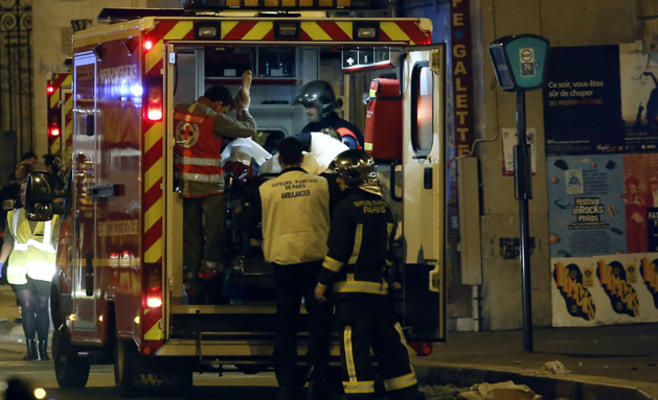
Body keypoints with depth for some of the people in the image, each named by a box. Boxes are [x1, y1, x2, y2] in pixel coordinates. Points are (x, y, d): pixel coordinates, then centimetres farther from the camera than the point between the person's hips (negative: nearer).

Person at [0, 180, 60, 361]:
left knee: (42, 307, -1)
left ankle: (43, 349, 3)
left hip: (43, 269, -1)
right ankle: (31, 348, -4)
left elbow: (58, 243, 8)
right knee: (27, 306, -5)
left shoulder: (52, 217, 7)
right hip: (20, 269, 1)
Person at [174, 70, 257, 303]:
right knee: (214, 234, 4)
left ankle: (192, 289, 14)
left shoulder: (179, 112, 7)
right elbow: (249, 129, -5)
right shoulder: (214, 119, -11)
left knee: (190, 237, 11)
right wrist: (243, 107, 15)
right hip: (210, 186, -6)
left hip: (185, 185, 6)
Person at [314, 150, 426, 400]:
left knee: (354, 343, -6)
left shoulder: (346, 207, -12)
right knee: (388, 341, 12)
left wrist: (323, 282, -7)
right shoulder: (383, 207, 9)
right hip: (380, 285, 7)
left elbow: (337, 250, -14)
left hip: (352, 286, -7)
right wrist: (392, 279, 26)